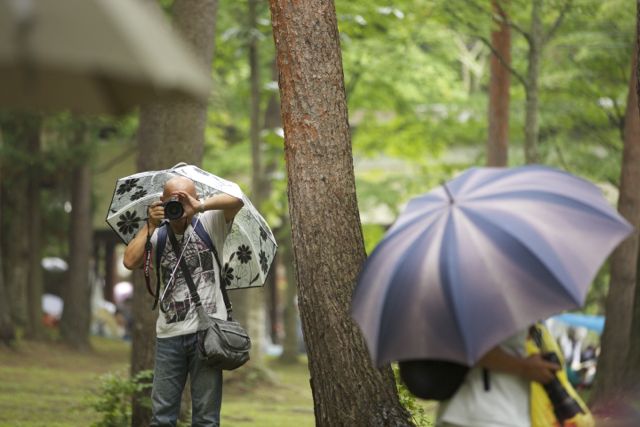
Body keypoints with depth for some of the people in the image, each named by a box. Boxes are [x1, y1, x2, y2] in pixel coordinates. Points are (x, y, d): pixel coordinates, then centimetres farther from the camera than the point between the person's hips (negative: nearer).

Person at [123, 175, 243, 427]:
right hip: (168, 333, 3)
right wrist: (151, 225, -3)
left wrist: (201, 207, -19)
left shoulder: (208, 224, 4)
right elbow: (130, 262, -4)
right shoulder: (158, 235, 11)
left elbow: (237, 200, -12)